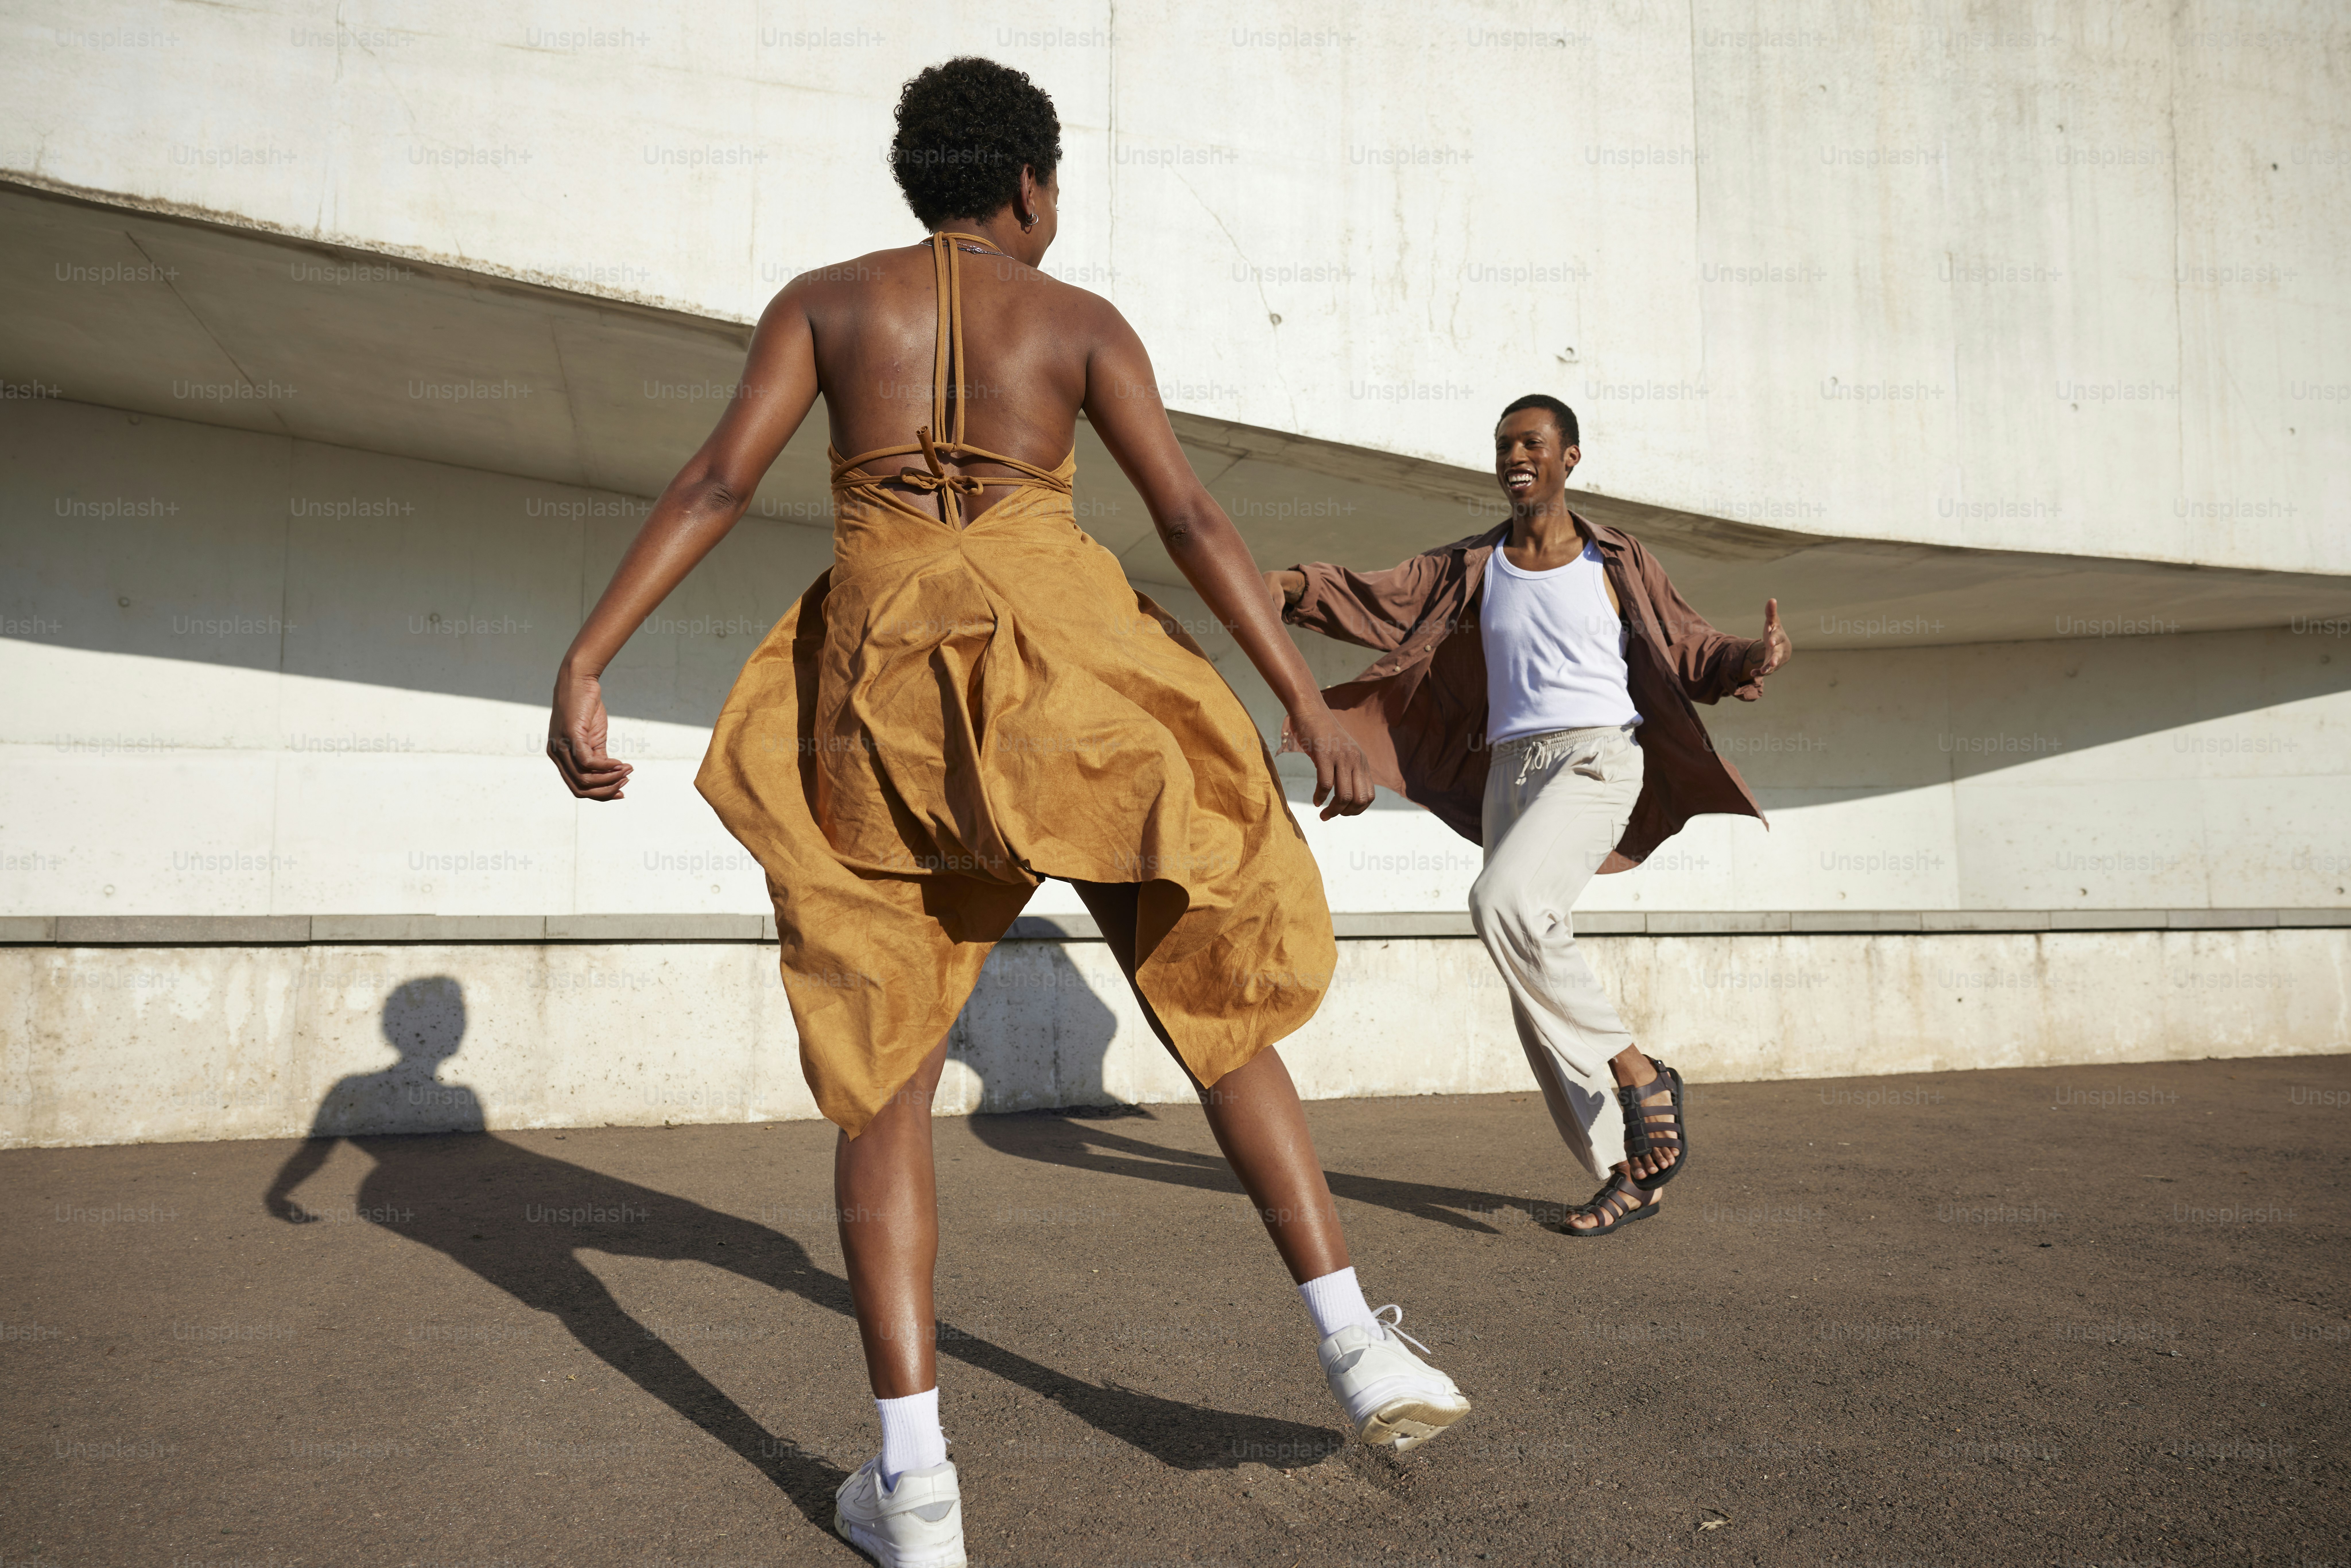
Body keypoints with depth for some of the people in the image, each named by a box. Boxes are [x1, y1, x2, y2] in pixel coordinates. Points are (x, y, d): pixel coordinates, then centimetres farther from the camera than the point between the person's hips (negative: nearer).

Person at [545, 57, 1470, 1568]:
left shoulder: (826, 299, 13)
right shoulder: (1083, 320, 9)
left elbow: (719, 483, 0)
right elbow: (1192, 516, -2)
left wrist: (585, 666, -4)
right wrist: (1312, 707, -3)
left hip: (885, 679, 1)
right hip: (1061, 662, -1)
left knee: (884, 1069, 6)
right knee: (1216, 1011, 12)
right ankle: (1358, 1344, 8)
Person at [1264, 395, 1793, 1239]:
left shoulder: (1618, 563, 8)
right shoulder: (1472, 567, 14)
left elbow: (1688, 652, 11)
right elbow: (1376, 601, 2)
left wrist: (1756, 656, -10)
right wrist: (1298, 585, -16)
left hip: (1598, 760, -4)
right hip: (1510, 772, 4)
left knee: (1502, 903, -30)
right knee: (1538, 1001, -1)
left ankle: (1637, 1071, -13)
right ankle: (1629, 1173, 11)